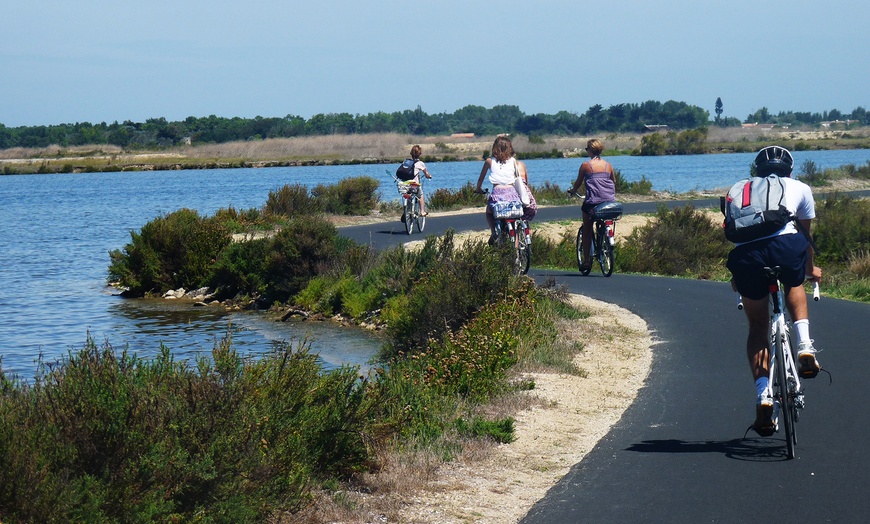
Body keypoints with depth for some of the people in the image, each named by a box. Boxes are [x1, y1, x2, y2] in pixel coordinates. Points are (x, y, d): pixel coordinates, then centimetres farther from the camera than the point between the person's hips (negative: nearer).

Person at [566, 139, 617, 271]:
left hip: (592, 201, -3)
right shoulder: (608, 165, 11)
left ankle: (587, 260, 3)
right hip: (609, 200, 4)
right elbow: (614, 182, 22)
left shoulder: (585, 165, -1)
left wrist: (572, 191, 27)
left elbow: (578, 182, 7)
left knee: (587, 231, 7)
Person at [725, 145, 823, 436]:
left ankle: (763, 395, 3)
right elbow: (805, 234, 40)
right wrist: (811, 268, 57)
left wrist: (737, 277, 52)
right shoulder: (799, 188, 28)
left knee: (757, 327, 18)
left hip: (745, 254, 1)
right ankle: (805, 346, 14)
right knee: (794, 285, 35)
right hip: (784, 245, -1)